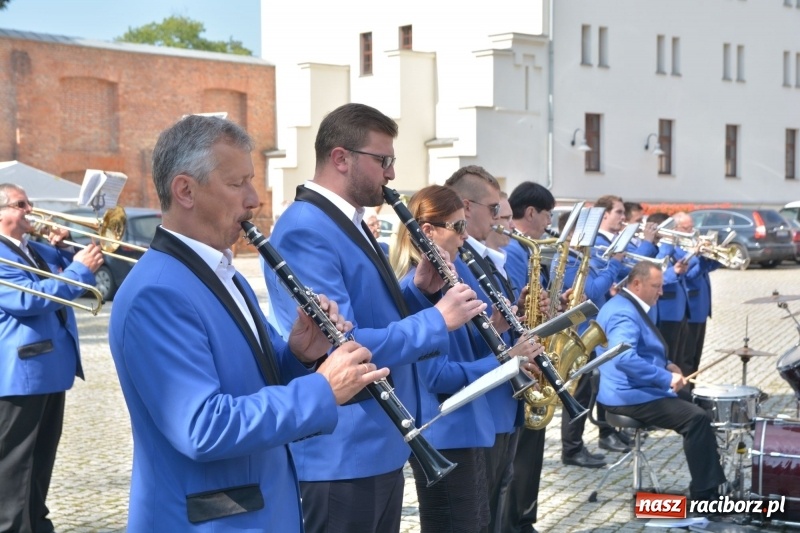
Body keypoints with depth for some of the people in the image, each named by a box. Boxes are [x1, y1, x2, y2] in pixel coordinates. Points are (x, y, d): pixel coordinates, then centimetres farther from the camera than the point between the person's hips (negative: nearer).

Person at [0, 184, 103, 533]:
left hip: (48, 367, 10)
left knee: (41, 455, 19)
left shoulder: (33, 249, 16)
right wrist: (80, 270, -22)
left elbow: (66, 267, 27)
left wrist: (62, 249, 6)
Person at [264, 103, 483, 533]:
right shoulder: (304, 232, -19)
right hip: (342, 456, -10)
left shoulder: (352, 224, 13)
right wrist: (438, 319, -20)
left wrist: (421, 290, 2)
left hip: (381, 446, 10)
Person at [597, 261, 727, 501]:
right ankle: (704, 494, -14)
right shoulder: (624, 314, -21)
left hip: (636, 390, 12)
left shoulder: (631, 307, 14)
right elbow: (624, 358, -36)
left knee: (696, 405, 16)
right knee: (697, 417, -19)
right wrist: (666, 378, -30)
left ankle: (711, 486, 18)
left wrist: (666, 365, 10)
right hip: (630, 397, -12)